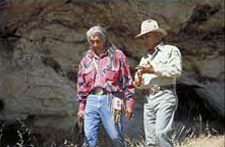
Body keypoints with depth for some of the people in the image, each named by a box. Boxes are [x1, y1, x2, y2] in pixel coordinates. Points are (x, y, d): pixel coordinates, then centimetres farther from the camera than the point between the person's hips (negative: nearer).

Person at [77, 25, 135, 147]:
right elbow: (82, 85, 19)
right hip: (91, 100, 4)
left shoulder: (117, 56, 5)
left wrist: (129, 103, -2)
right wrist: (81, 107, 14)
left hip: (110, 100, -4)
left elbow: (127, 81, 3)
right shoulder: (86, 59, 16)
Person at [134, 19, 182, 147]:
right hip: (149, 99, 6)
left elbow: (176, 70, -11)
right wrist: (138, 82, -5)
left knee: (161, 133, -21)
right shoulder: (145, 57, 24)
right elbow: (138, 84, 19)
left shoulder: (170, 50, 6)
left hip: (165, 97, -6)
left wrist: (154, 70, -15)